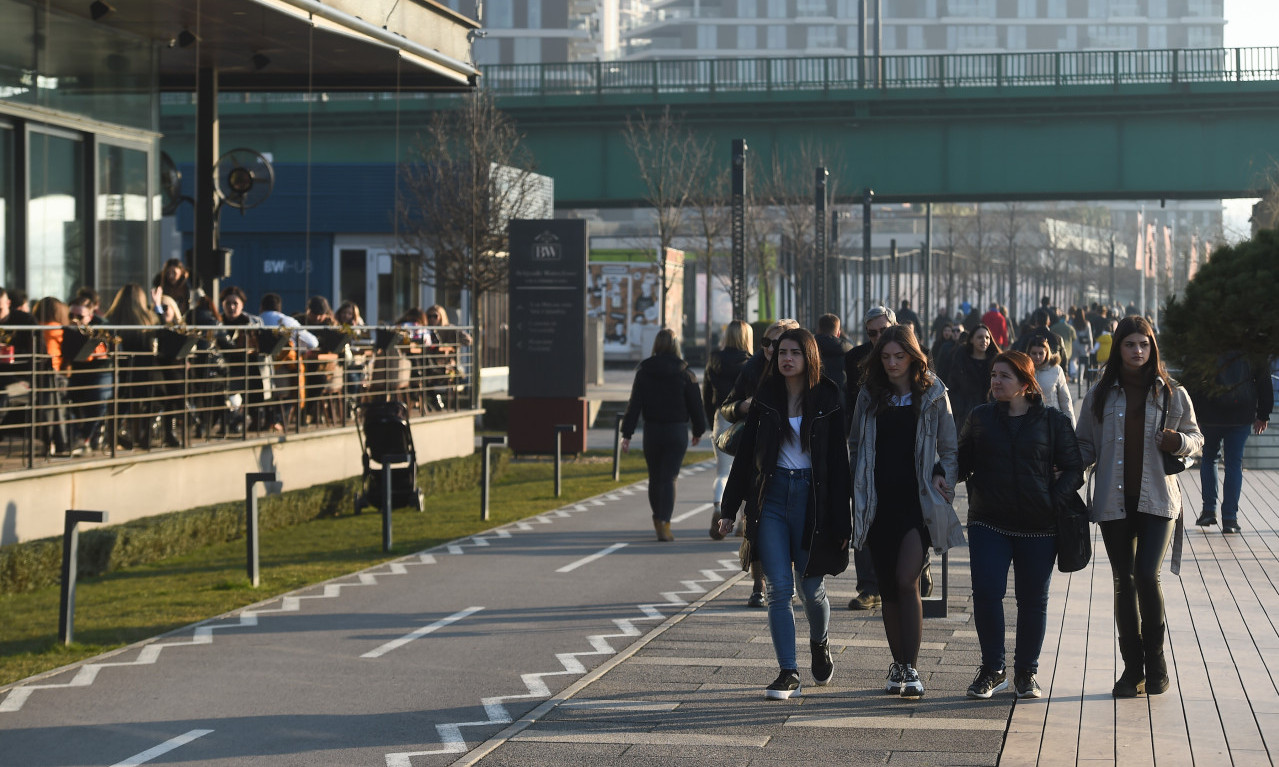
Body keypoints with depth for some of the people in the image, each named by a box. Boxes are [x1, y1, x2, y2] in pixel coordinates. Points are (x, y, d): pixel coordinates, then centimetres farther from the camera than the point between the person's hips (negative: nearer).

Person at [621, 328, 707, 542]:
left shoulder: (643, 371, -2)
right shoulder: (684, 373, -5)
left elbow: (634, 405, -4)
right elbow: (695, 404, -1)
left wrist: (627, 434, -3)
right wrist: (698, 431, 12)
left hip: (652, 430, 2)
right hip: (677, 430, -2)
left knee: (654, 478, 16)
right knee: (669, 478, -2)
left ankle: (658, 520, 29)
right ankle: (664, 524, -14)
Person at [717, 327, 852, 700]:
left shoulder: (827, 399, 0)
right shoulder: (765, 397, 5)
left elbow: (839, 458, -1)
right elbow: (746, 452, 8)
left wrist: (842, 517, -6)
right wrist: (730, 508, 7)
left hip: (811, 497, -1)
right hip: (771, 497, 1)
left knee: (811, 588, 5)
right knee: (779, 588, -6)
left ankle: (820, 643, 37)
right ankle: (789, 674, -3)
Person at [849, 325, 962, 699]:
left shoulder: (933, 395, 3)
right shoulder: (869, 396, 10)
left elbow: (949, 449, 8)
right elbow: (855, 447, 15)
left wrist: (944, 479, -8)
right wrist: (856, 492, 3)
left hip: (918, 501, -3)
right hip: (879, 503, 3)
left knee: (906, 580, -17)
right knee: (888, 588, 7)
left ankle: (911, 668, -15)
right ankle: (898, 665, 19)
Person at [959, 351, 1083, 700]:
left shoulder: (1052, 421, 3)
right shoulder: (980, 418, 10)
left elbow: (1073, 468, 2)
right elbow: (961, 463, 13)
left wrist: (1055, 499, -12)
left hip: (1038, 526, -1)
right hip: (989, 523, 1)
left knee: (1033, 599, 6)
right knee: (986, 593, -10)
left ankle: (1026, 672, 20)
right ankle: (992, 669, 5)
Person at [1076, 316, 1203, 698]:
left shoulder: (1172, 394, 4)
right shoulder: (1099, 395, 7)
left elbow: (1195, 438, 12)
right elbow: (1085, 444, 11)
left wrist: (1179, 442, -11)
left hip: (1158, 498, -2)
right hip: (1114, 501, 2)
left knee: (1148, 575, -14)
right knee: (1124, 581, 5)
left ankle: (1155, 662, 2)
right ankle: (1133, 668, 14)